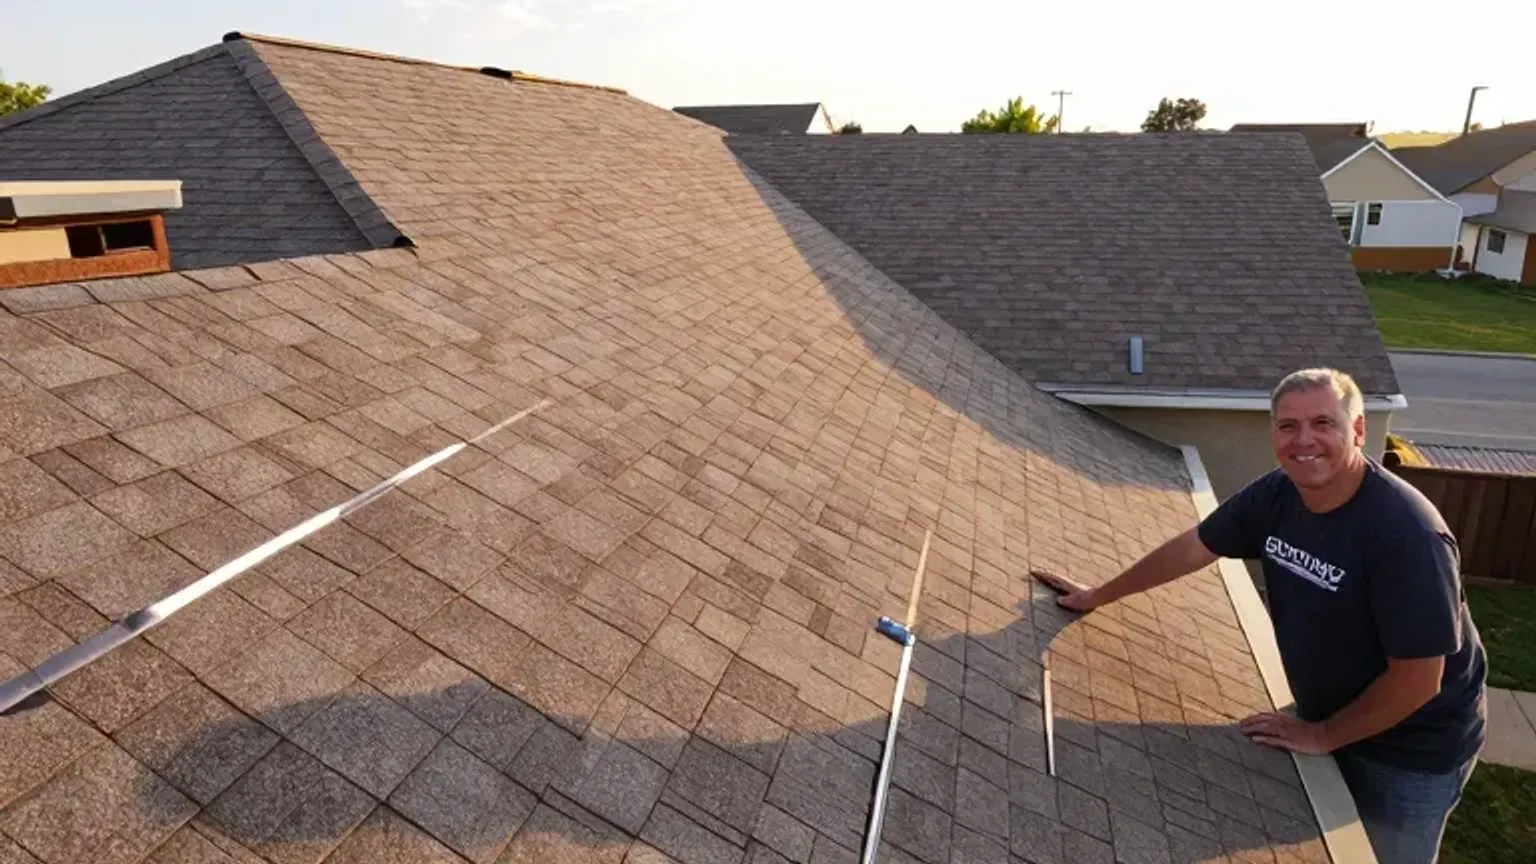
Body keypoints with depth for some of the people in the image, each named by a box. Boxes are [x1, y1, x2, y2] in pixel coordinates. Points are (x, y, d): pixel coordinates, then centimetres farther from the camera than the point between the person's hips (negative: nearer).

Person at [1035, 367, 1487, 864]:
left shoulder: (1406, 533, -32)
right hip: (1331, 718, 5)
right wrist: (1098, 597, 7)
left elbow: (1417, 680, -27)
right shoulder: (1276, 494, -14)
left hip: (1413, 749, -5)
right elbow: (1194, 547, -1)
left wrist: (1324, 736, -14)